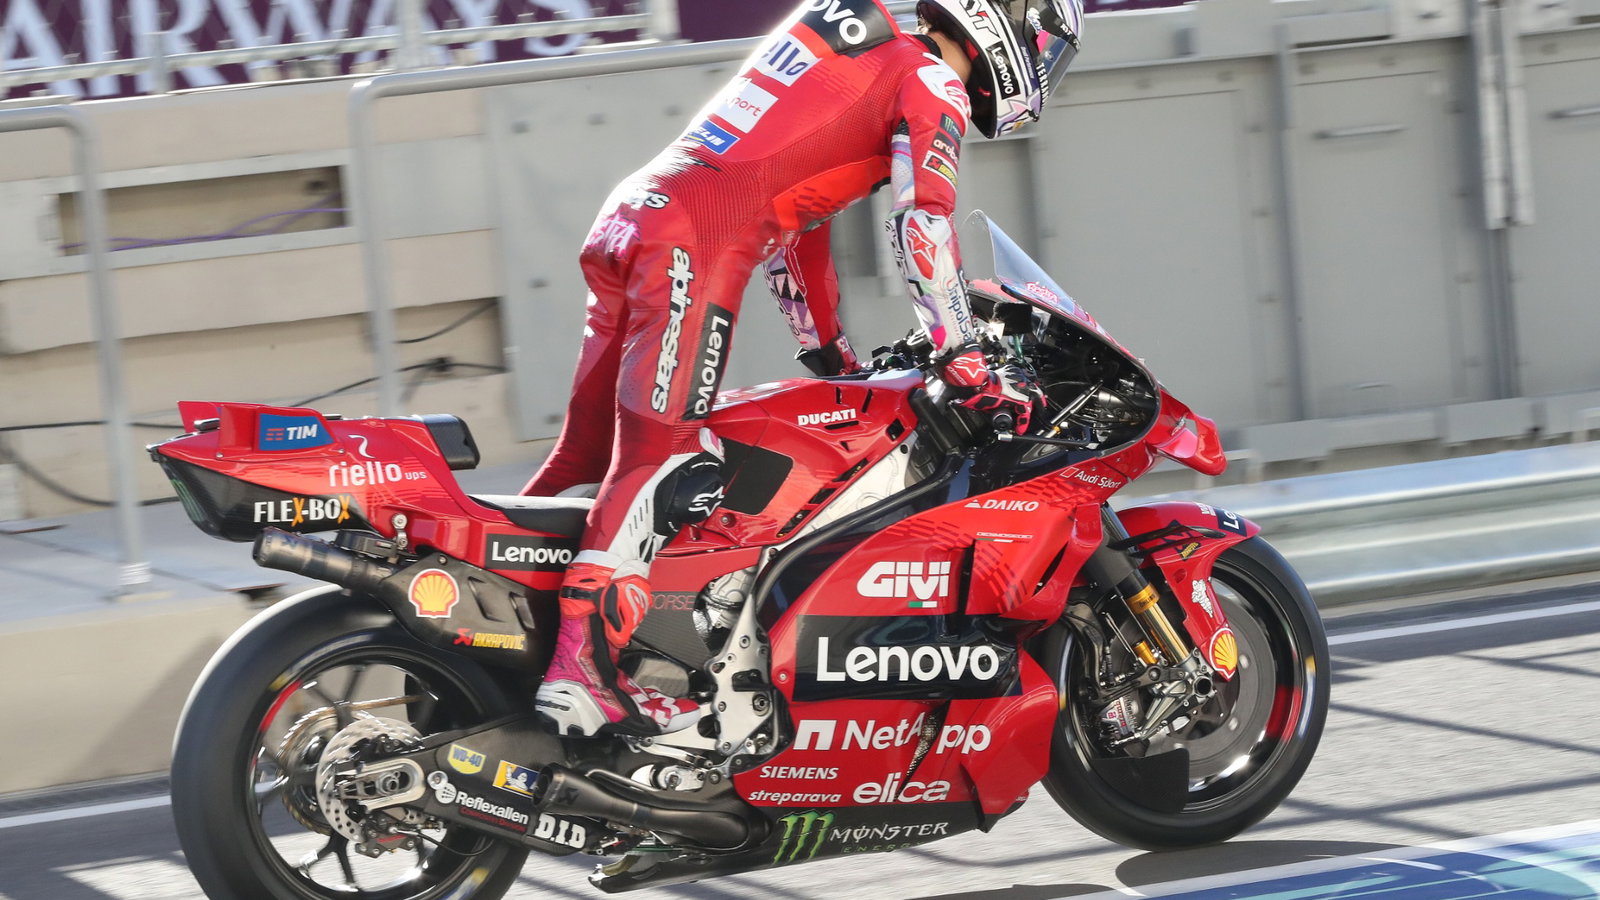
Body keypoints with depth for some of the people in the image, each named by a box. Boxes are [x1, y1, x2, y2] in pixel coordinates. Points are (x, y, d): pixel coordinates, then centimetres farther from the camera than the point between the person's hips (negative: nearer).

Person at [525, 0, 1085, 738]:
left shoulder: (855, 61, 31)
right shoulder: (931, 82, 3)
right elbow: (922, 223, -11)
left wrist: (830, 356, 36)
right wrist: (968, 368, -12)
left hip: (633, 218, 9)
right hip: (694, 244, -9)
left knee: (590, 449, 14)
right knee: (665, 457, -16)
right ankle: (581, 666, -25)